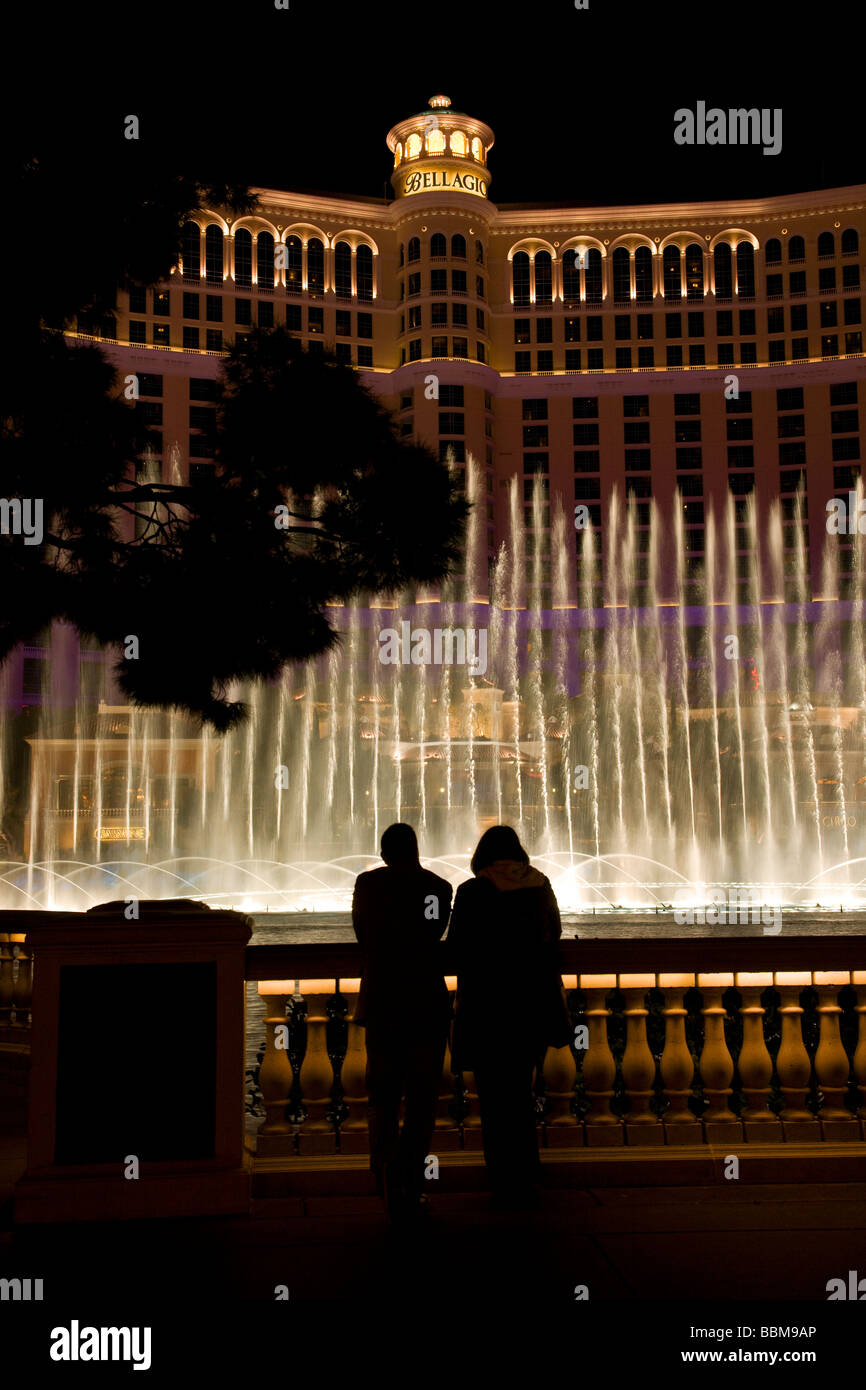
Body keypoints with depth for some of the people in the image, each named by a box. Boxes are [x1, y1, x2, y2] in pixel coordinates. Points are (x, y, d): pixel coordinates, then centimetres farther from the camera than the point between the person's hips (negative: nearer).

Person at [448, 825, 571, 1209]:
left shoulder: (472, 894, -11)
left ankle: (505, 1185, 10)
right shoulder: (540, 887, 1)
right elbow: (553, 939, 11)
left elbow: (456, 951, -7)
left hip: (486, 1006, -4)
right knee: (520, 1091, 19)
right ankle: (527, 1181, 22)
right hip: (534, 1004, 4)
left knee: (494, 1096, 6)